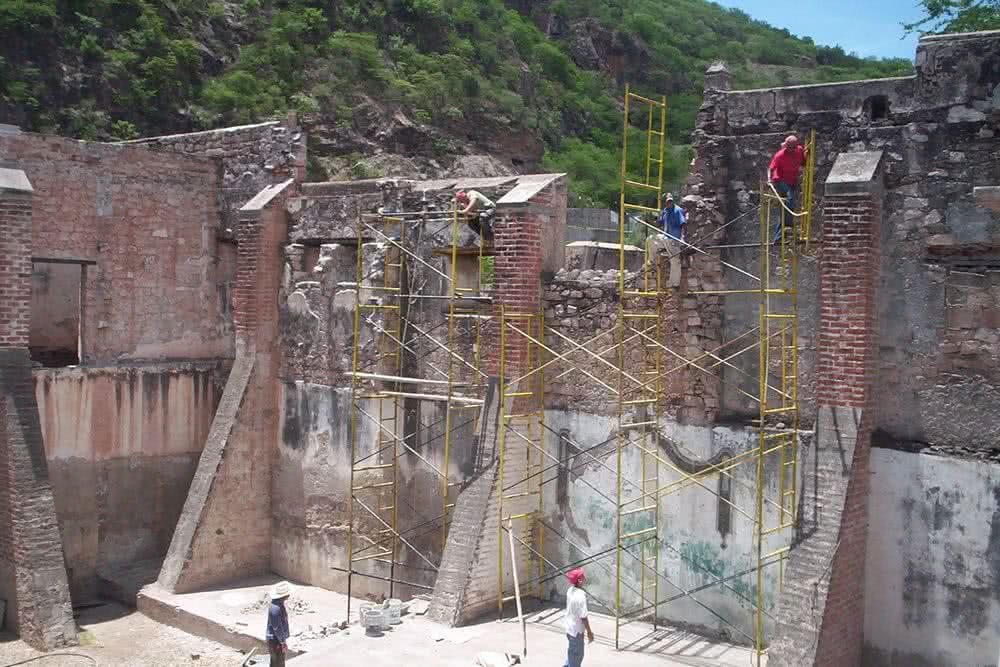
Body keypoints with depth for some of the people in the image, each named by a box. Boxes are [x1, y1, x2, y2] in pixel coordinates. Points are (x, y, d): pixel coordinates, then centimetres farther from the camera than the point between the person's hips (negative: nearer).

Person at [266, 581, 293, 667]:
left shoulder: (279, 603, 2)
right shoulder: (275, 608, -30)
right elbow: (277, 628, -25)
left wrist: (283, 640, 21)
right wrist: (283, 643, -17)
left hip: (278, 639, 10)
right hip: (276, 641, -10)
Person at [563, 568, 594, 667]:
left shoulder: (570, 590, -3)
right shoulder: (580, 596, -30)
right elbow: (583, 617, -25)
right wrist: (589, 632, -14)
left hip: (569, 626, 9)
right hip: (576, 629, -9)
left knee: (572, 650, 27)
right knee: (577, 654, 9)